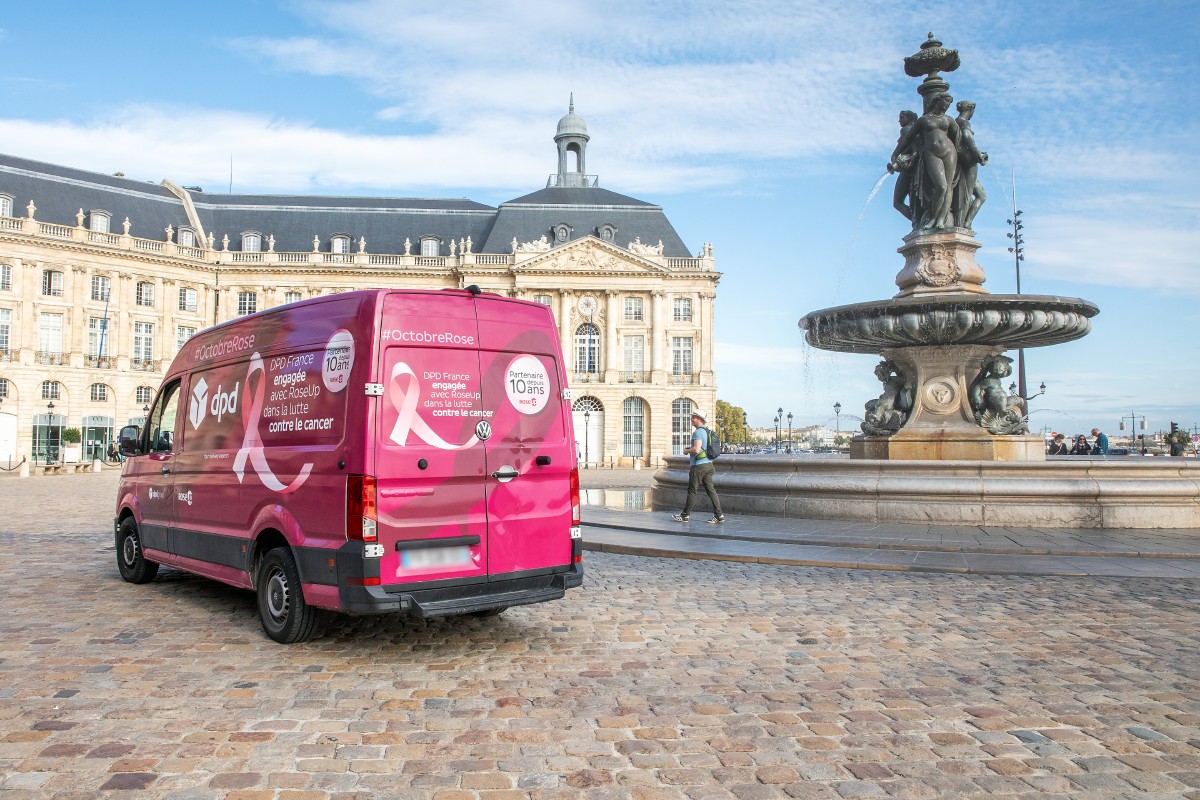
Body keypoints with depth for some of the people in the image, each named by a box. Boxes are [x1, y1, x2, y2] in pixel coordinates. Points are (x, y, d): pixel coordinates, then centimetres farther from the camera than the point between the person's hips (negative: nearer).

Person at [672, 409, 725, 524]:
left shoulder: (698, 432, -14)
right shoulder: (707, 431, 16)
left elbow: (696, 449, -25)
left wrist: (687, 451, -5)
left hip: (699, 465, -9)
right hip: (708, 464, 9)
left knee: (692, 491, 0)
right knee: (711, 490, 6)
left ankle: (685, 515, 8)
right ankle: (719, 515, 2)